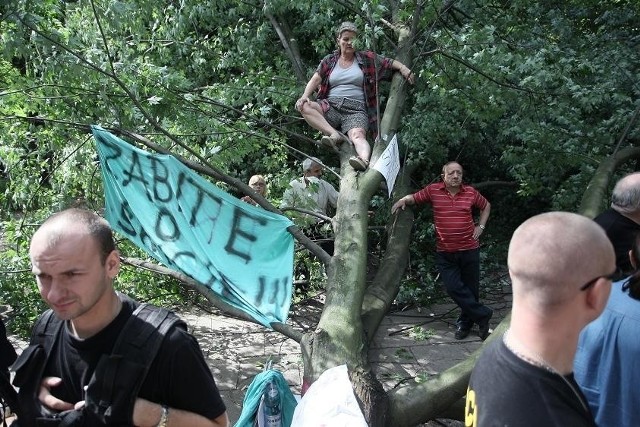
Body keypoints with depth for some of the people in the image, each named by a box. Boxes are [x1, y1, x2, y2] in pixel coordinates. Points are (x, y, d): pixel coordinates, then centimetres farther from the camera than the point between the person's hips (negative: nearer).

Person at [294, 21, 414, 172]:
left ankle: (364, 160, -65)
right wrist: (305, 96, -10)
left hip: (356, 109, -2)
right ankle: (335, 134, -33)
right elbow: (315, 80, 9)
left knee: (357, 135, -36)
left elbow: (389, 62, 17)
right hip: (330, 106, 3)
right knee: (303, 106, -28)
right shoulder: (329, 60, 19)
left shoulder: (367, 59, 17)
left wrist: (403, 67, -4)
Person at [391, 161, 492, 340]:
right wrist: (403, 200, -11)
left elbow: (486, 206, 19)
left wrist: (481, 226, 9)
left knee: (470, 288, 9)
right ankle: (482, 314, 8)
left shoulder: (471, 192, 1)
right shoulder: (433, 190, -3)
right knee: (453, 287, -10)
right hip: (445, 252, -1)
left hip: (469, 250, 1)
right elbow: (414, 197, 10)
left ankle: (465, 322, 28)